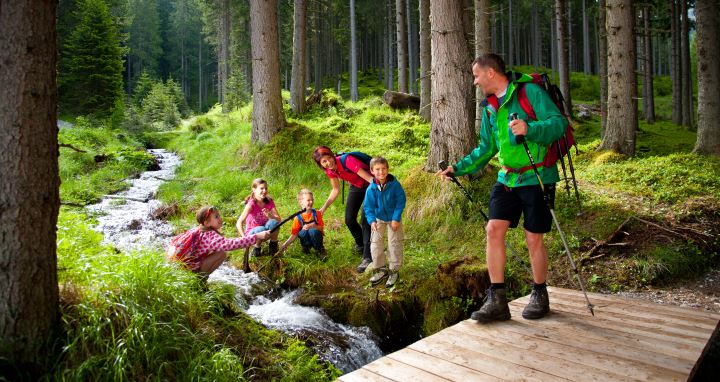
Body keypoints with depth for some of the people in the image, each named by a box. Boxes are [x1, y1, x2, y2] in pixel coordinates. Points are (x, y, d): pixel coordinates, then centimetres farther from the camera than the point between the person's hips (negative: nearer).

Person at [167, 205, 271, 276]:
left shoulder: (199, 230, 3)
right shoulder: (211, 236, -22)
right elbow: (231, 244, -35)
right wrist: (257, 236, -38)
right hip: (190, 268, -8)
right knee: (222, 254, -13)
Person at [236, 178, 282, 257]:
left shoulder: (269, 202, -9)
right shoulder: (251, 204, -22)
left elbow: (279, 219, -12)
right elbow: (239, 223, -28)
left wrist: (270, 216, -33)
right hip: (252, 232, -3)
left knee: (274, 222, -30)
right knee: (261, 230, -38)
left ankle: (273, 246, -5)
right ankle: (256, 247, -6)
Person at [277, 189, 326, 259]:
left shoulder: (317, 213, -5)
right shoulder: (298, 218, -7)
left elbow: (321, 228, -6)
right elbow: (294, 235, -7)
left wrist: (313, 226, -26)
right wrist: (285, 245, -18)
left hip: (316, 239, 0)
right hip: (306, 240, 0)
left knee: (313, 231, -32)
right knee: (303, 232, -32)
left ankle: (321, 250, -8)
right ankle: (306, 248, -1)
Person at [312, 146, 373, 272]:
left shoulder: (346, 160, -33)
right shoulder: (330, 170, -12)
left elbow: (368, 177, -35)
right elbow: (336, 190, 3)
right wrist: (324, 208, -4)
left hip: (369, 185, -7)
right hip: (356, 187, 7)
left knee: (365, 220, -16)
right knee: (349, 219, 7)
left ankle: (367, 257, -10)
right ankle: (360, 244, 35)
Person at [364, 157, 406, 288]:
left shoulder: (395, 184, -22)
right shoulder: (371, 188, -17)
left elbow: (400, 202, -15)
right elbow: (368, 206, -9)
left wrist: (396, 219, -18)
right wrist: (372, 220, -22)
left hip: (393, 219, -2)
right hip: (378, 219, 2)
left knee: (394, 244, 4)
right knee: (375, 244, 4)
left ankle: (394, 271, 20)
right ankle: (381, 270, 22)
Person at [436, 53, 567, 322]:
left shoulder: (530, 91, -8)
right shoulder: (490, 108, 14)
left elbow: (559, 123, -17)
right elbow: (486, 149, 19)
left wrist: (530, 129, -34)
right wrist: (458, 168, 12)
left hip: (537, 177, -6)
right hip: (507, 179, 6)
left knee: (533, 239, 1)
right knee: (494, 229, -7)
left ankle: (539, 297, 23)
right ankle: (496, 301, 1)